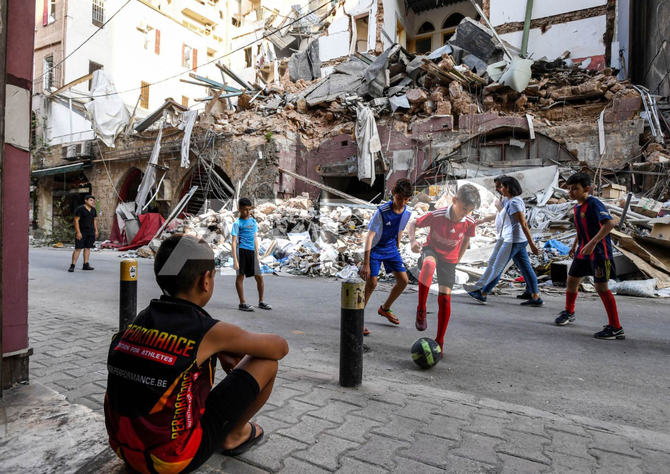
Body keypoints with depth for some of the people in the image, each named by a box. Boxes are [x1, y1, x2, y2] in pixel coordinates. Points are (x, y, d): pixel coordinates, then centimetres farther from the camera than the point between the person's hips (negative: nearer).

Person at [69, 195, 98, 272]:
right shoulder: (80, 209, -7)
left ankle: (86, 265, 14)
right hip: (82, 233, -6)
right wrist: (78, 232, -16)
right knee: (78, 248, -7)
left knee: (87, 248, 9)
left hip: (91, 233, 6)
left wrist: (96, 231, 14)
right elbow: (76, 220, -11)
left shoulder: (93, 209, 13)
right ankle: (72, 265, -3)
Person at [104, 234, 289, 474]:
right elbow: (280, 347, -4)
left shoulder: (141, 320, -1)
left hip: (125, 448, 7)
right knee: (267, 362, -2)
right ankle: (235, 436, 21)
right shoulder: (209, 331, -19)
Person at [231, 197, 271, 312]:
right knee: (240, 276, 3)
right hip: (242, 250, -6)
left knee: (259, 276, 6)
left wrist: (257, 254, 18)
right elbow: (234, 242, -8)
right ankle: (242, 303, 13)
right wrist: (235, 260, -14)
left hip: (252, 251, 6)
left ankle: (261, 302, 20)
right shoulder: (237, 223, -5)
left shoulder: (253, 221, 13)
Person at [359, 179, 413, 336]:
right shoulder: (382, 211, -26)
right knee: (372, 282, -15)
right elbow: (369, 236, -26)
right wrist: (366, 263, -29)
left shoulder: (407, 213, -8)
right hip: (375, 249, -6)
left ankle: (385, 308, 27)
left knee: (403, 280, 3)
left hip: (391, 249, 6)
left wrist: (396, 249, 17)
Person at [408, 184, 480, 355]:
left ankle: (439, 341, 11)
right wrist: (413, 240, -31)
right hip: (431, 250, -3)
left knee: (445, 297, -5)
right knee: (429, 264, -41)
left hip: (449, 259, 3)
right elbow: (413, 224, -12)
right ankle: (421, 310, -27)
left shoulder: (469, 222, -13)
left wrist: (457, 259, 9)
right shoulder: (437, 215, -23)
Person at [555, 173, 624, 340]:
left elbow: (609, 223, -29)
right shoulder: (577, 207, 8)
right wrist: (575, 245, 23)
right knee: (572, 279, 16)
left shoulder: (594, 204, -18)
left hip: (599, 252, -9)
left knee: (601, 287, -9)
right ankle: (569, 312, 38)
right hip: (583, 251, 9)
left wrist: (592, 243, -35)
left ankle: (616, 328, 2)